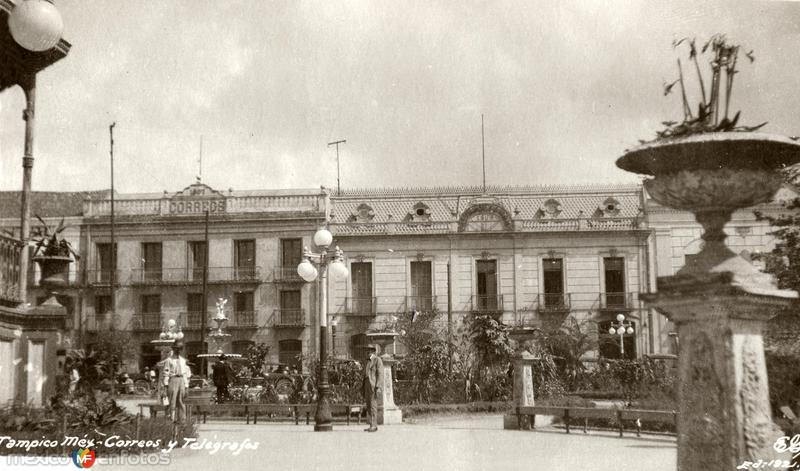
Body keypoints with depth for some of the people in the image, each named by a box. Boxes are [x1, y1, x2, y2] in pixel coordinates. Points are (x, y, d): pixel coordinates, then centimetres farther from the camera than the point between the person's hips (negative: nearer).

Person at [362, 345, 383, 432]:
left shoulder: (378, 360, -4)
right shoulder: (368, 362, 20)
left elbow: (380, 374, -11)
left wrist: (378, 387, -19)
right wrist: (364, 391, 17)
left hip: (373, 386, -8)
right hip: (367, 386, 8)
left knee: (373, 406, -11)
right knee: (368, 406, 6)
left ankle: (374, 426, -10)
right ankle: (371, 426, 8)